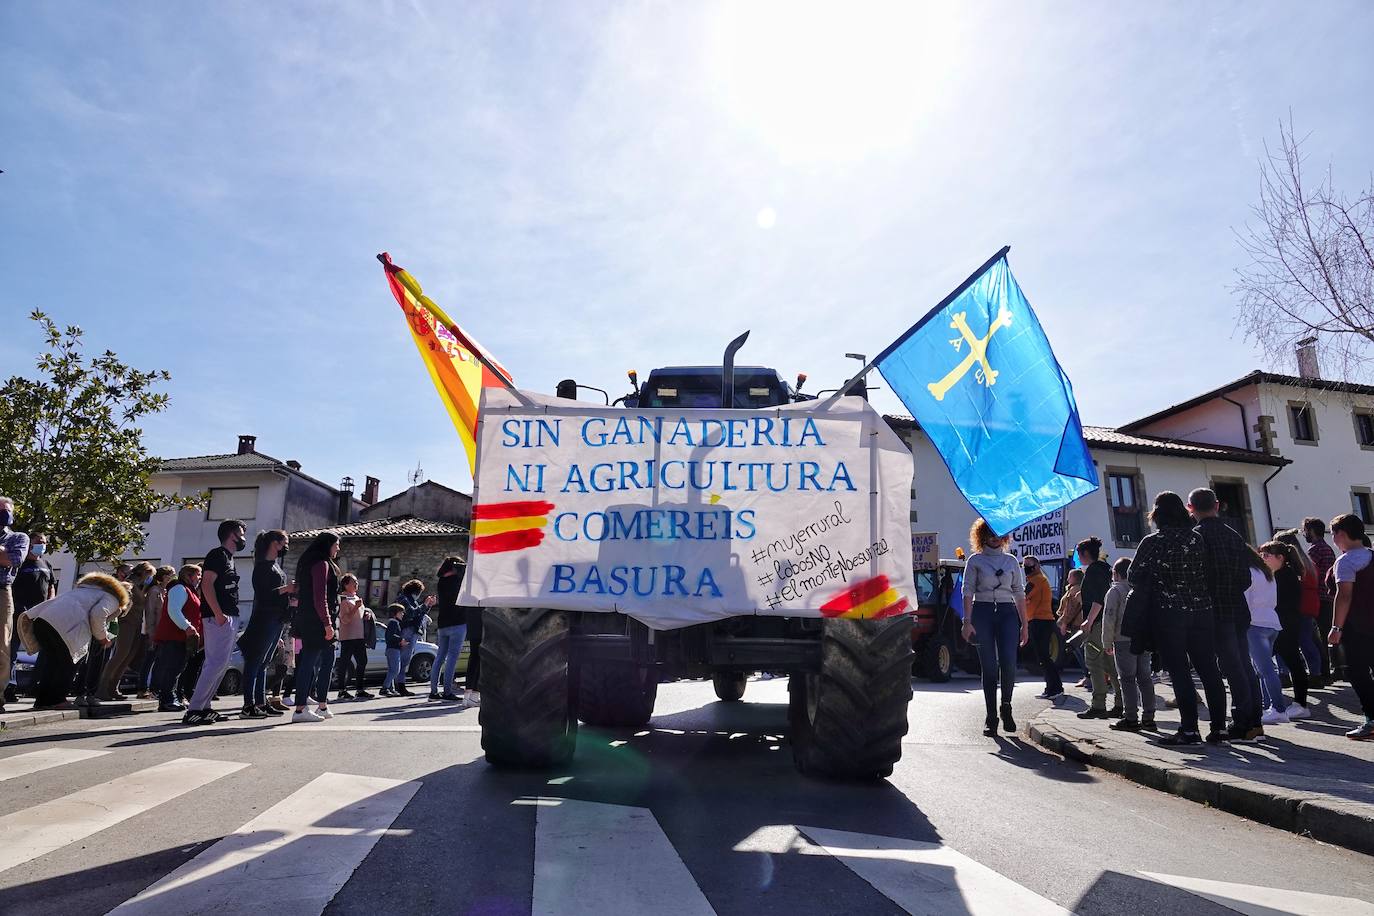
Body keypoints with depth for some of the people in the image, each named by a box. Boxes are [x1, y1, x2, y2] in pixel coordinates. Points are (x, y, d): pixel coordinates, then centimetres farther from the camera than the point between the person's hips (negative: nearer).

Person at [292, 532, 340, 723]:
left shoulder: (312, 563, 19)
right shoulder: (322, 564, -11)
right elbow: (320, 597, -18)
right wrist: (327, 623, -19)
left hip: (309, 621, 10)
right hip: (317, 622, -10)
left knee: (327, 660, 13)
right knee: (309, 663, -8)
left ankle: (322, 706, 17)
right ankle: (300, 709, -6)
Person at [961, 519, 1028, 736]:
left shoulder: (1011, 561, 14)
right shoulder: (975, 561, 7)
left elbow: (1019, 593, 15)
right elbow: (968, 592, 0)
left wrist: (1024, 624, 10)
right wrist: (967, 621, -10)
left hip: (1007, 612, 2)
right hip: (982, 612, -2)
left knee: (1009, 663, -13)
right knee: (989, 667, -1)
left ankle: (1006, 706, 12)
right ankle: (991, 717, 9)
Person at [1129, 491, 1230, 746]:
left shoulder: (1152, 542, -7)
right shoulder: (1197, 538, 4)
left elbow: (1133, 577, -6)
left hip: (1168, 613, -4)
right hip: (1201, 610, 4)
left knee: (1180, 673, -2)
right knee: (1209, 670, 9)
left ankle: (1189, 730, -1)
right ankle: (1219, 728, 12)